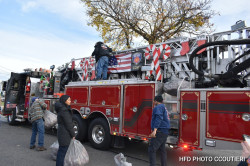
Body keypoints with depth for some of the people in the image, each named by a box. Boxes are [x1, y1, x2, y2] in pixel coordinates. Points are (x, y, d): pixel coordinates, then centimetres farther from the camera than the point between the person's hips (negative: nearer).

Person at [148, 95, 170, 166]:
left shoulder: (158, 107, -9)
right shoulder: (164, 108, 21)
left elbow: (159, 118, -24)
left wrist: (154, 130, -32)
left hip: (159, 131, -10)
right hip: (165, 132, 10)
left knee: (152, 149, -10)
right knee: (162, 149, 17)